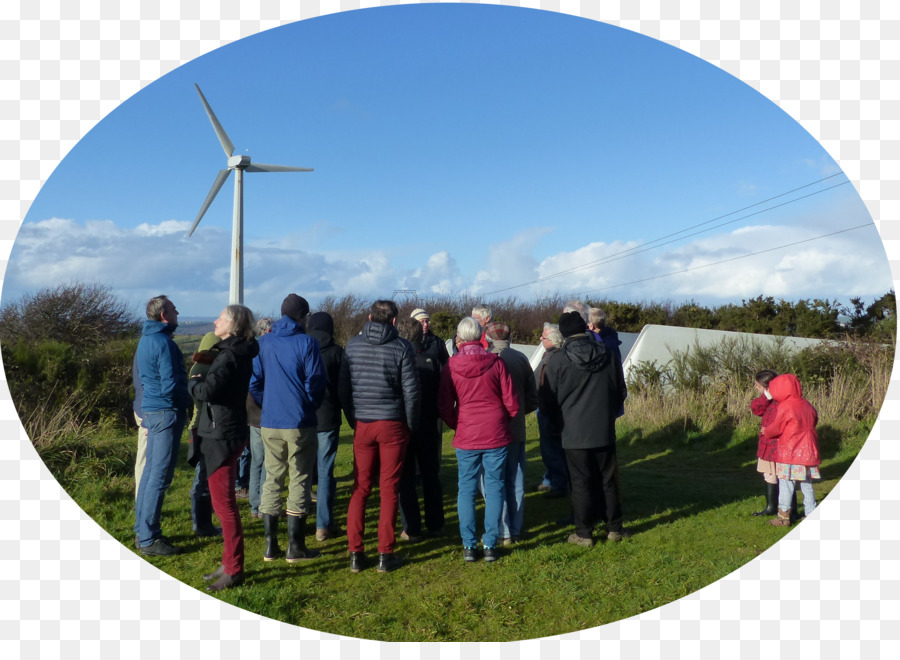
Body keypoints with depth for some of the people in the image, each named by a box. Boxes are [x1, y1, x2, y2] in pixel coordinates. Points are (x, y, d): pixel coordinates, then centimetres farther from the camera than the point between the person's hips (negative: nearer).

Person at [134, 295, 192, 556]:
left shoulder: (146, 339, 14)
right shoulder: (164, 343, -17)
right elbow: (171, 385, -21)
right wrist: (190, 400, -5)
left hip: (150, 410, 10)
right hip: (166, 412, -10)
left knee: (150, 470, 16)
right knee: (160, 475, -5)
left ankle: (143, 530, 25)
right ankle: (148, 539, -1)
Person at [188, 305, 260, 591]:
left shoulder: (230, 356, -19)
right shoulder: (240, 353, 12)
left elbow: (207, 390, -26)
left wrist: (194, 381, -8)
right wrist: (201, 380, 1)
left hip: (222, 435, -10)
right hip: (225, 432, 11)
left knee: (224, 503, -3)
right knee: (224, 502, 17)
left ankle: (234, 570, 6)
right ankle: (229, 564, 28)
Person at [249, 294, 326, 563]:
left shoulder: (263, 344, 7)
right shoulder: (307, 343, -7)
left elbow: (254, 382, 6)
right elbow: (316, 382, -9)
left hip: (270, 423, 4)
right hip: (300, 424, -4)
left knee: (272, 480, 12)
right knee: (299, 481, 4)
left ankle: (270, 546, 16)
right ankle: (295, 547, 8)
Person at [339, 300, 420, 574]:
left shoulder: (353, 345, 3)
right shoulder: (401, 347, -5)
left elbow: (343, 387, 5)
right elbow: (411, 390, -6)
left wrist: (353, 419, 14)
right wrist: (411, 424, 6)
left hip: (362, 425, 2)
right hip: (393, 425, -2)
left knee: (360, 489, 10)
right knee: (389, 490, 5)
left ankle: (355, 554, 12)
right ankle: (385, 555, 9)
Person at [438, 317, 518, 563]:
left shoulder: (451, 367, -4)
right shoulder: (496, 363, -6)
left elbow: (444, 406, -1)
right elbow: (512, 402, -2)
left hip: (466, 439, 0)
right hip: (497, 435, 0)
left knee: (466, 489, 10)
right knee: (494, 488, 8)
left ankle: (469, 546, 11)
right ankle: (490, 545, 9)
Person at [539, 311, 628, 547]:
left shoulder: (557, 360, -11)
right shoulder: (608, 356, 1)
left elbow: (547, 401, -6)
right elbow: (621, 393, 11)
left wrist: (560, 422, 12)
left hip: (574, 433, -3)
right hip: (605, 431, 3)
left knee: (582, 483, 4)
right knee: (608, 480, 14)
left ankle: (584, 533, 11)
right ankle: (614, 528, 23)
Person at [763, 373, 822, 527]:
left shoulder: (785, 407, -14)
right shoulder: (806, 405, 6)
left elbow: (776, 428, -9)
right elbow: (814, 420, 19)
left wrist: (766, 431, 12)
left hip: (790, 453, -7)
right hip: (808, 451, 7)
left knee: (785, 483, 0)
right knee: (807, 484, 14)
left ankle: (783, 517, 2)